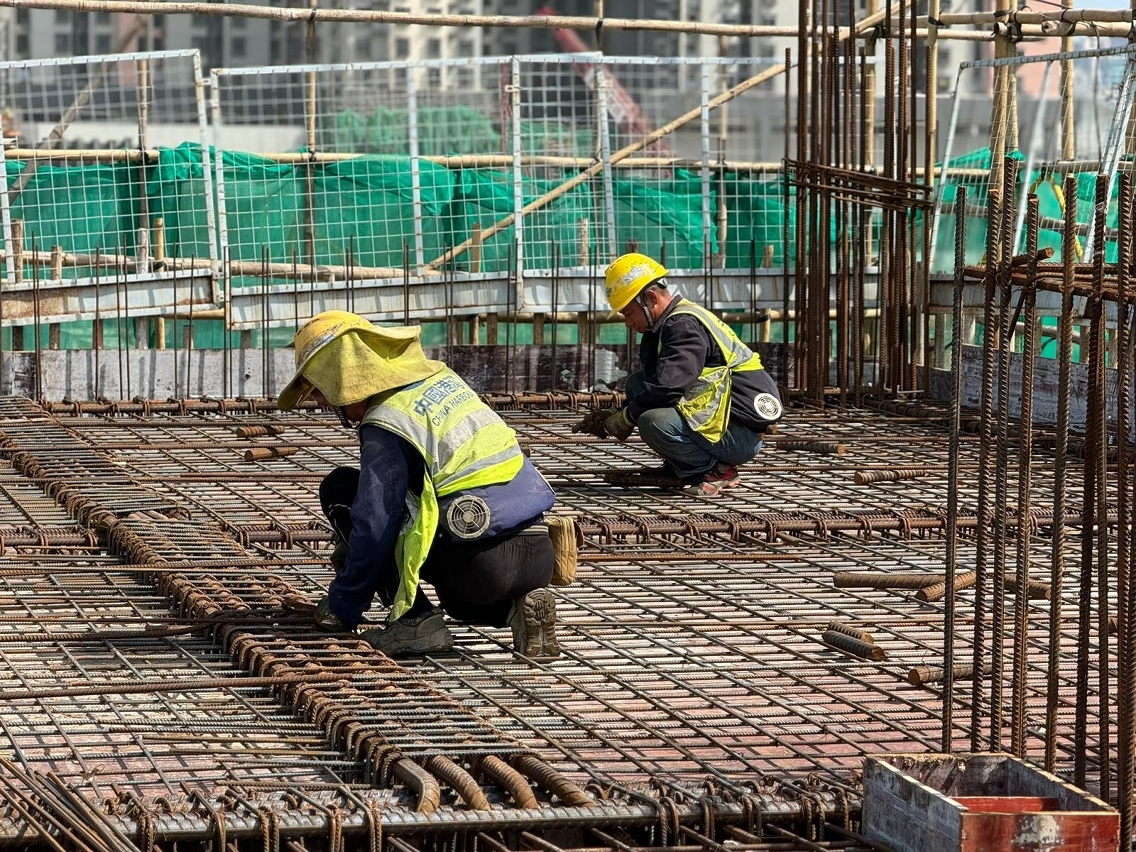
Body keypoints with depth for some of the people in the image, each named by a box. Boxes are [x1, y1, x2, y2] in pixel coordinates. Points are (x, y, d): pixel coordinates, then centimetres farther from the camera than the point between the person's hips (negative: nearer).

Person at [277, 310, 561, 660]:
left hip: (481, 564, -8)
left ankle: (415, 619, 0)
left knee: (339, 489, 6)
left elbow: (374, 530, -11)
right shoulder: (441, 378, 15)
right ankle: (519, 605, 9)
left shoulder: (385, 425, -11)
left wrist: (341, 608, 3)